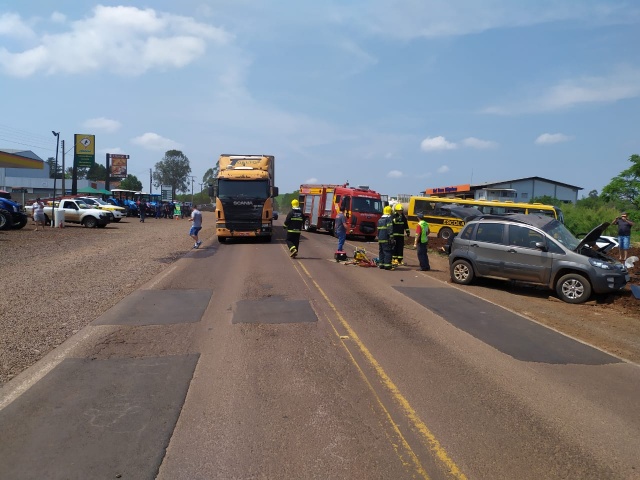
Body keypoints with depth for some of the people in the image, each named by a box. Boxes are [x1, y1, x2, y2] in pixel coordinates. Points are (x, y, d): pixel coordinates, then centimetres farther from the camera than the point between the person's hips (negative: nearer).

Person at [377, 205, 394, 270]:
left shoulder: (380, 220, 17)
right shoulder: (389, 219, -8)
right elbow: (390, 229, -16)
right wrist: (391, 237, -15)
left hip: (380, 238, 8)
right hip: (386, 239, -8)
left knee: (381, 251, 13)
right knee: (388, 252, -6)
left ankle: (381, 264, 17)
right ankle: (387, 265, -10)